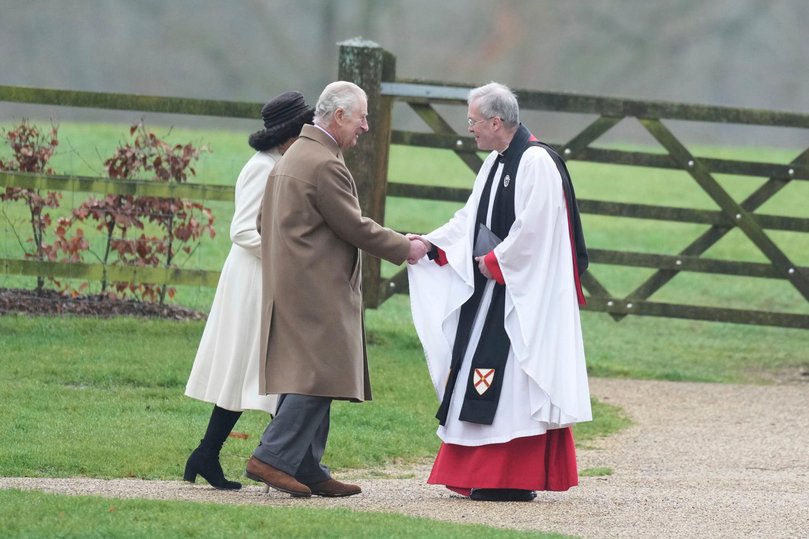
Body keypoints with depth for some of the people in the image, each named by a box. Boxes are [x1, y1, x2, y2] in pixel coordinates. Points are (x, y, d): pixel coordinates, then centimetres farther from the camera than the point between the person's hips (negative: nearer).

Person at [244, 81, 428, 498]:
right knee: (319, 374, -10)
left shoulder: (291, 158, 17)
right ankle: (273, 458, -14)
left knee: (308, 378, 10)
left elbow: (263, 224, 21)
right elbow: (354, 226, -14)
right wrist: (404, 249, -3)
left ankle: (306, 469, 10)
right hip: (317, 289, -11)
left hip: (289, 285, 11)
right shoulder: (325, 165, -16)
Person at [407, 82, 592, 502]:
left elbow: (532, 228, -21)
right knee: (483, 381, 8)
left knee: (515, 382, -10)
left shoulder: (536, 163, -16)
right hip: (491, 287, 10)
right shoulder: (496, 163, 14)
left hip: (523, 292, -10)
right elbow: (471, 218, 17)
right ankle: (482, 474, 11)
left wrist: (494, 261, -12)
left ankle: (515, 480, -9)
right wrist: (431, 244, 7)